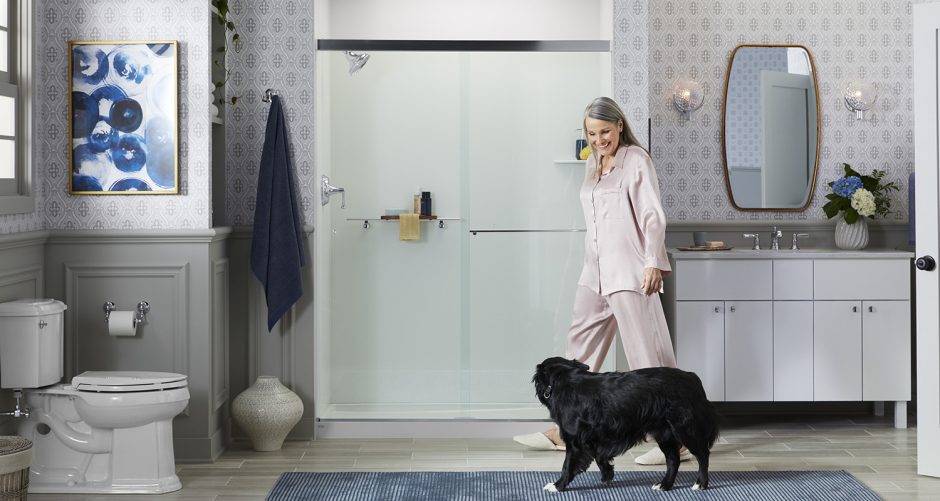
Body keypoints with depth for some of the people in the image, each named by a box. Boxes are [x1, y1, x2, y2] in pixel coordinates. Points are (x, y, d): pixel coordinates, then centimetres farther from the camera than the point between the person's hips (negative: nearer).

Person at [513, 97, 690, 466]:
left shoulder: (636, 159, -6)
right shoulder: (593, 164, 16)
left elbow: (652, 215, -12)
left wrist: (653, 263, -20)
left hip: (628, 272, -8)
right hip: (595, 272, 8)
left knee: (648, 354, -9)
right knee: (581, 349, 13)